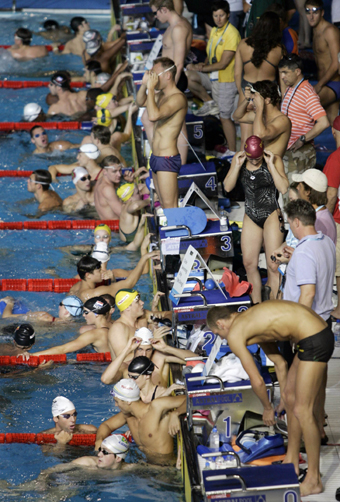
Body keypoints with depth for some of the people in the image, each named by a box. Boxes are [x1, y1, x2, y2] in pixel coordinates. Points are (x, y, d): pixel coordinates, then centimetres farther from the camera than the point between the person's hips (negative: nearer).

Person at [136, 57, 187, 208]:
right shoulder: (162, 95, 12)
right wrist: (144, 84, 8)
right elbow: (140, 102, 27)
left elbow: (154, 115, -30)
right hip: (157, 157, 10)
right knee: (164, 206, 11)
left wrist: (151, 88, -21)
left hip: (167, 159, -10)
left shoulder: (178, 98, -17)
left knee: (170, 207, -10)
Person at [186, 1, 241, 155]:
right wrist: (204, 64, -5)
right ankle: (210, 103, 6)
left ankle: (232, 152, 11)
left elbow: (223, 64, -22)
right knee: (189, 76, -10)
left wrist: (201, 68, -17)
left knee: (225, 117, -2)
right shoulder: (214, 31, 7)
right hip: (213, 77, 8)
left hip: (226, 80, -8)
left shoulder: (232, 34, -20)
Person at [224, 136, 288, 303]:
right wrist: (237, 165, -15)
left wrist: (270, 165, -22)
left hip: (271, 215, -5)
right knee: (249, 264, 7)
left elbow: (284, 188, -21)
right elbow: (228, 187, -5)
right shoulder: (239, 160, 0)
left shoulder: (274, 160, -11)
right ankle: (257, 306, 19)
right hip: (251, 217, 5)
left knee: (273, 265, -7)